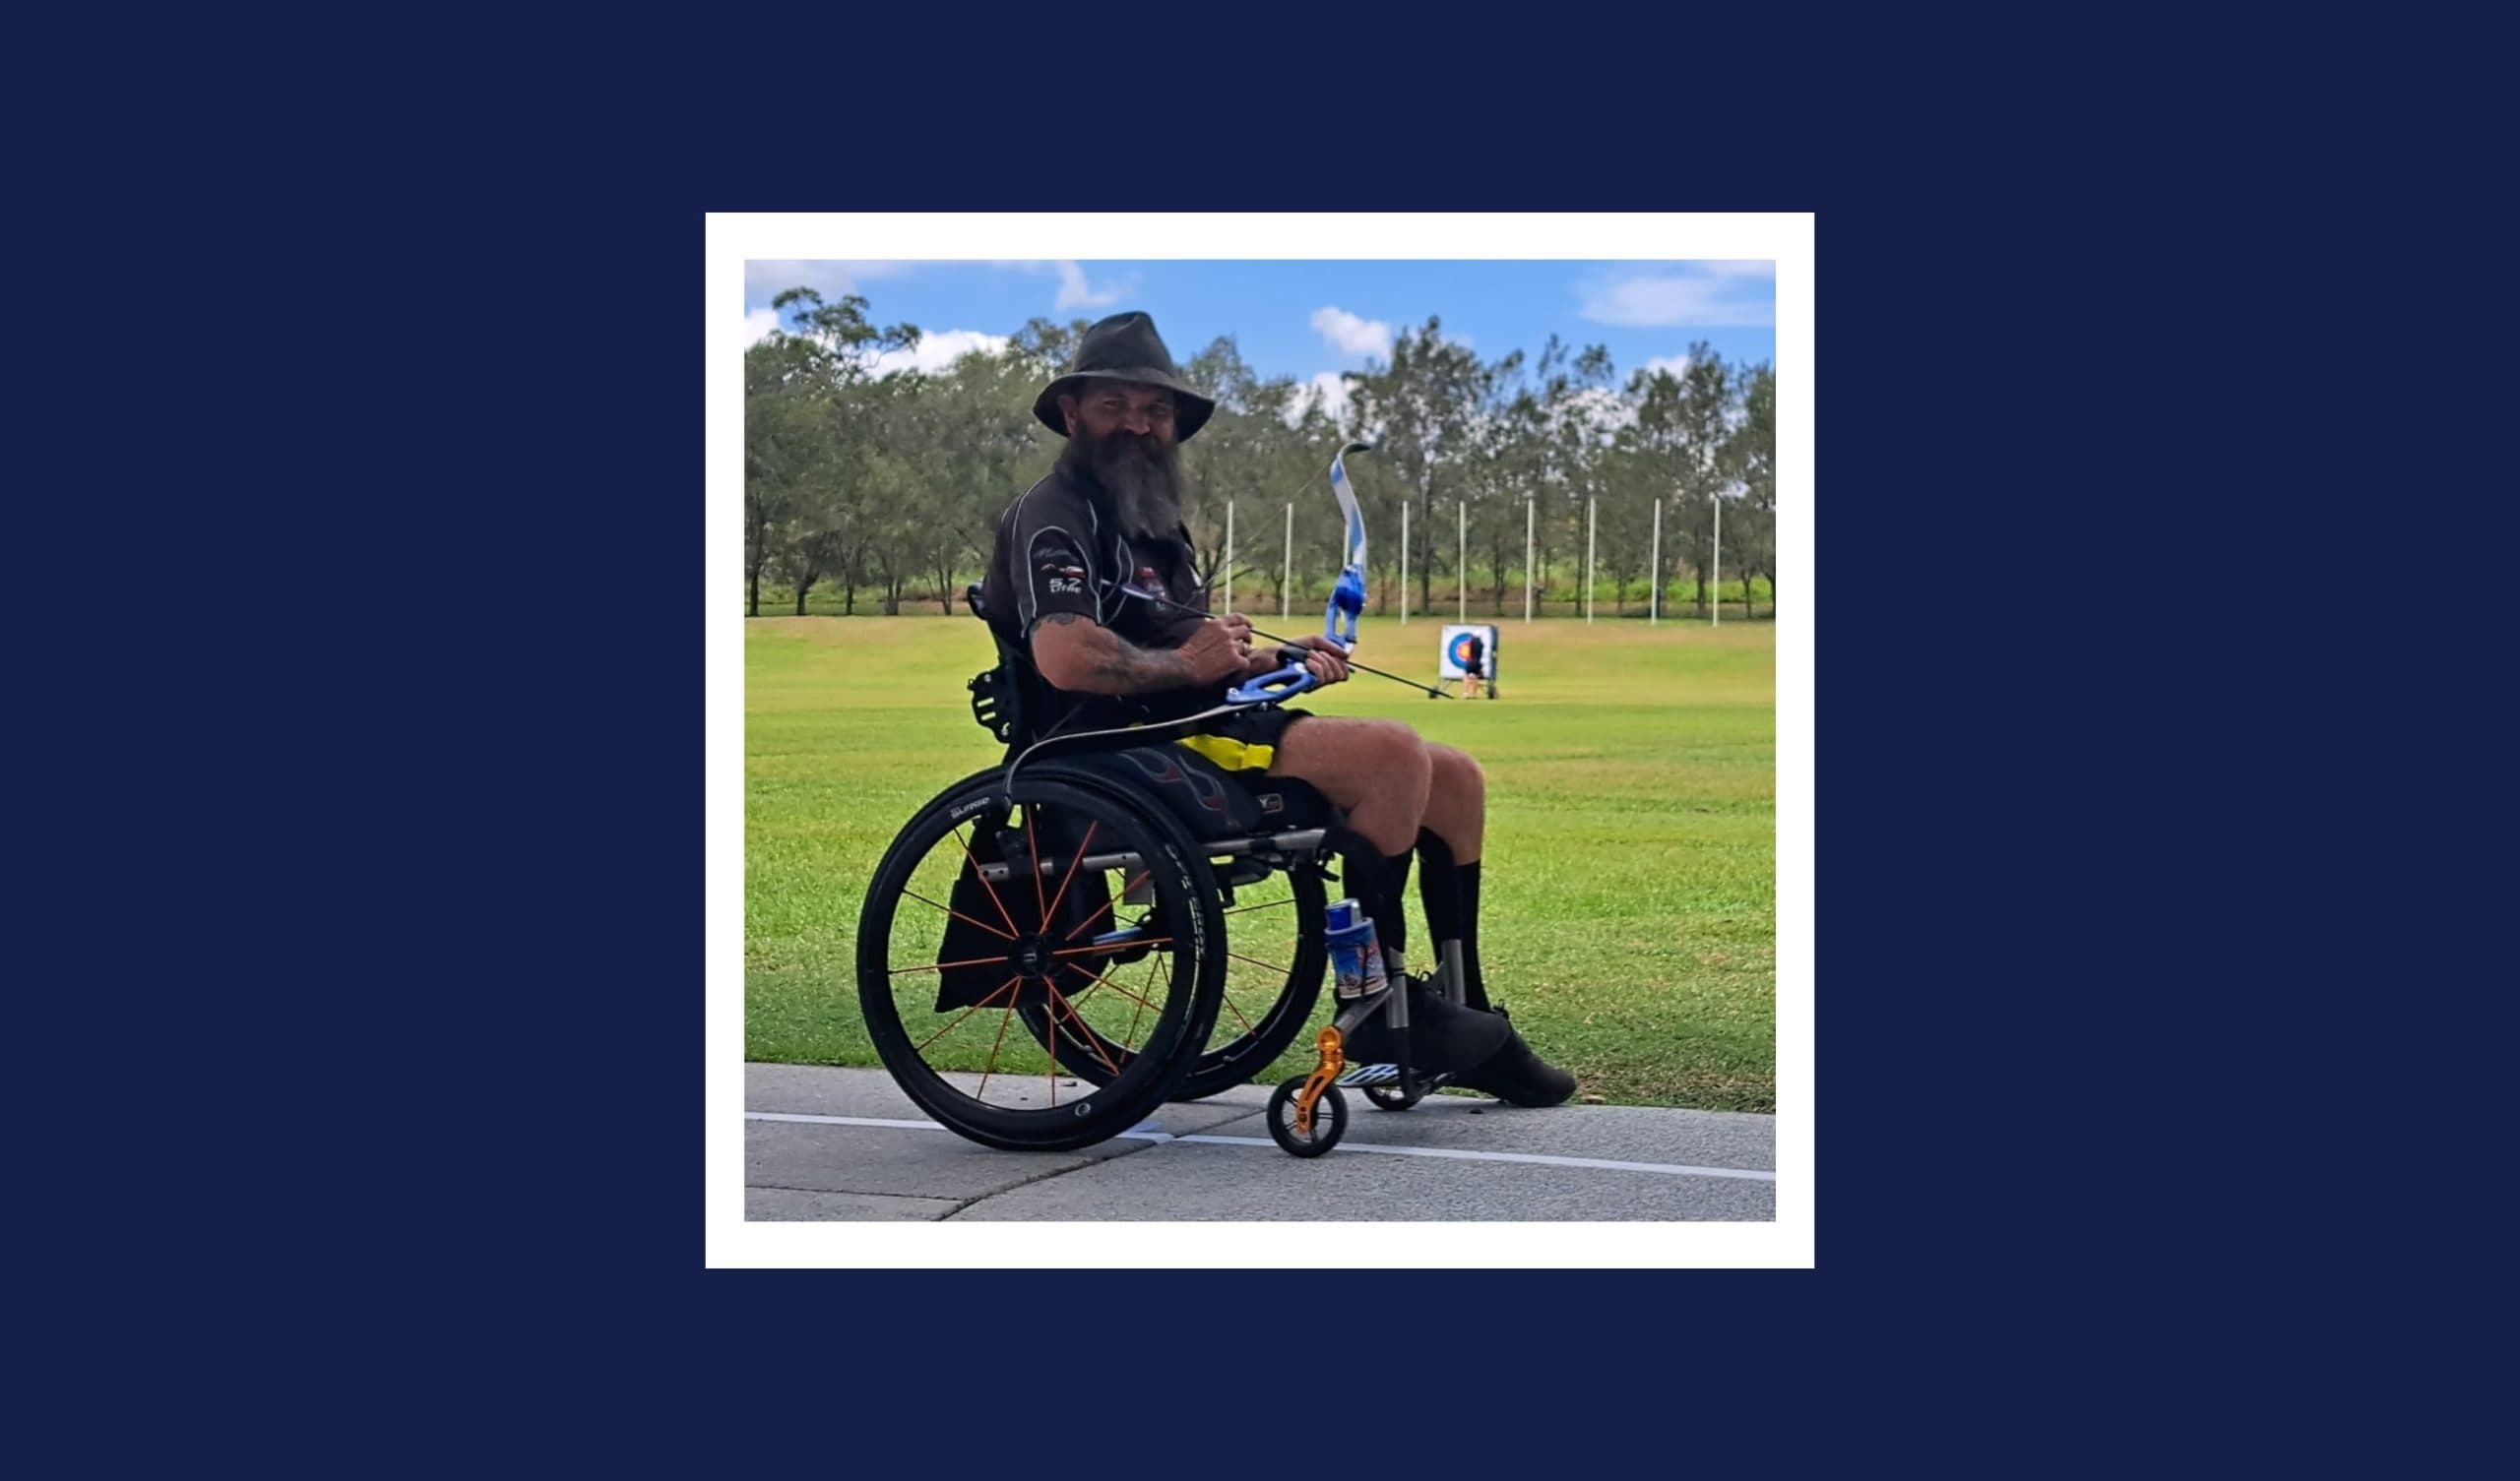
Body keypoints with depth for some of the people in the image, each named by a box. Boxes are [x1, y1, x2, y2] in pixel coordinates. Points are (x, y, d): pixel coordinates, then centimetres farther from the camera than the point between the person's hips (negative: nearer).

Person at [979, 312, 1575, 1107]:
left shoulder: (1150, 520, 26)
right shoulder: (1055, 514, -6)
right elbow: (1065, 658, -24)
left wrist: (1277, 660, 13)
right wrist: (1185, 665, -12)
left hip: (1207, 724, 10)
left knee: (1454, 778, 4)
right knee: (1393, 751, -27)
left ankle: (1470, 1026, 8)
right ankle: (1377, 1004, -18)